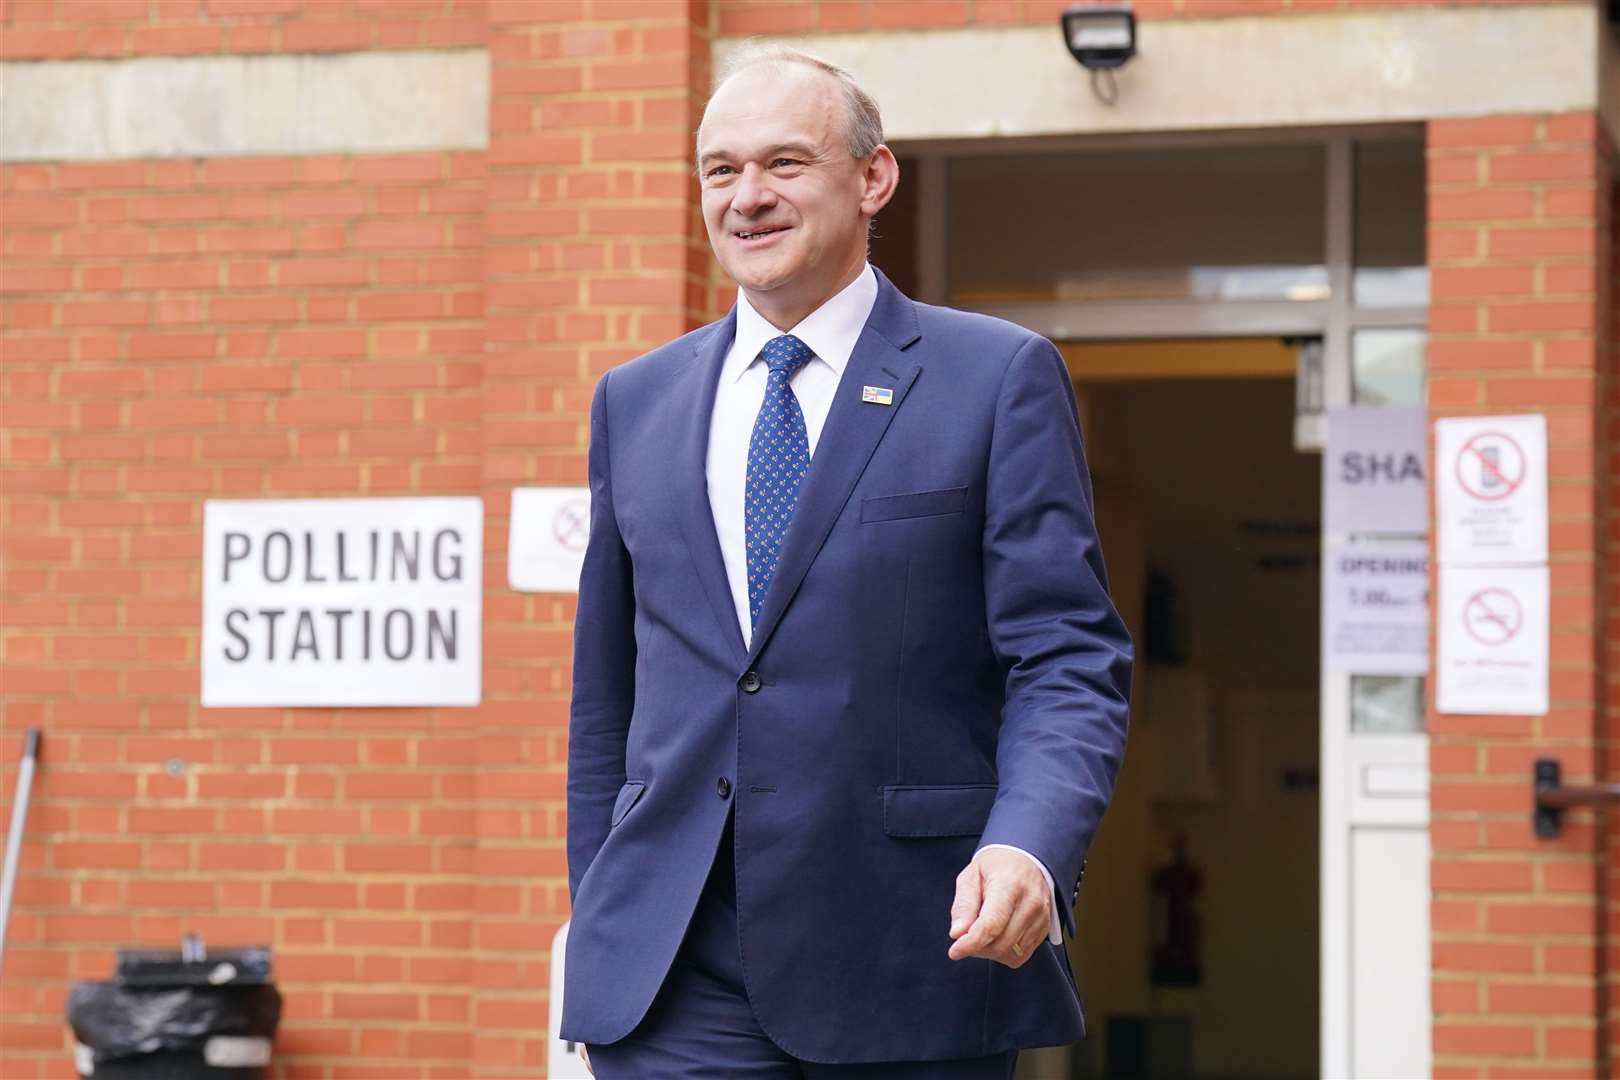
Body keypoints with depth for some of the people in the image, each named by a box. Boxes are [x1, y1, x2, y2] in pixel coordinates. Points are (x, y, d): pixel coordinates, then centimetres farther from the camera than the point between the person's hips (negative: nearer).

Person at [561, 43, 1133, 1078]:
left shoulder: (1000, 378, 1)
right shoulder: (635, 401, 14)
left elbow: (1068, 660, -6)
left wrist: (1028, 847, -23)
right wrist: (599, 929, 13)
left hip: (911, 959, -2)